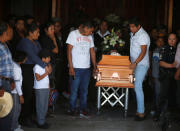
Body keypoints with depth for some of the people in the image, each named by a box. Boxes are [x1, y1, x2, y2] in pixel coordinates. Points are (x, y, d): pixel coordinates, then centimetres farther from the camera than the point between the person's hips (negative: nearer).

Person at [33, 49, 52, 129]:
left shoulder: (46, 65, 11)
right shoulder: (37, 66, -15)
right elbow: (38, 78, -21)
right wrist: (46, 73, -21)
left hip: (46, 88, 9)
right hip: (40, 89, -9)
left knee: (45, 106, 13)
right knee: (40, 106, -2)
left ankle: (43, 121, 24)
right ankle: (40, 123, 6)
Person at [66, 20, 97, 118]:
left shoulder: (89, 37, 15)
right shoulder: (73, 34, -2)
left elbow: (92, 51, 18)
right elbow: (69, 51, -6)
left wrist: (95, 66, 11)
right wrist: (71, 67, -13)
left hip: (87, 68, 5)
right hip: (75, 68, -5)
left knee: (84, 90, 7)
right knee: (74, 90, -1)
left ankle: (83, 110, 15)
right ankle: (72, 110, 12)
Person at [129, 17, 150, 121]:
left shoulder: (143, 35, -14)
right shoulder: (133, 34, 14)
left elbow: (143, 52, -20)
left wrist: (135, 62, -27)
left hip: (141, 64, -9)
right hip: (134, 64, 9)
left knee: (137, 87, -15)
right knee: (135, 86, 8)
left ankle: (141, 113, -12)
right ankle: (138, 109, 15)